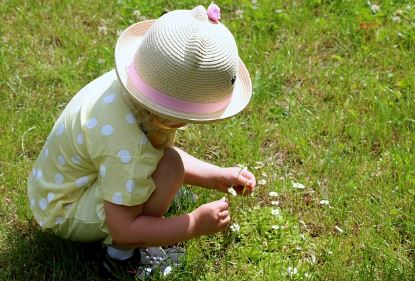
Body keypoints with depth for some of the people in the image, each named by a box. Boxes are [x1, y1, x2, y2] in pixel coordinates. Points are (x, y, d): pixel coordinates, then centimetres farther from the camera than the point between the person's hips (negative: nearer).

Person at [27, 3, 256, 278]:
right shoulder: (126, 148, -40)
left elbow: (167, 152, 6)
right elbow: (123, 229, -31)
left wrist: (219, 176, 0)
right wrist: (197, 224, -25)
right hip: (65, 214, -9)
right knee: (168, 167, -27)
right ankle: (122, 253, -10)